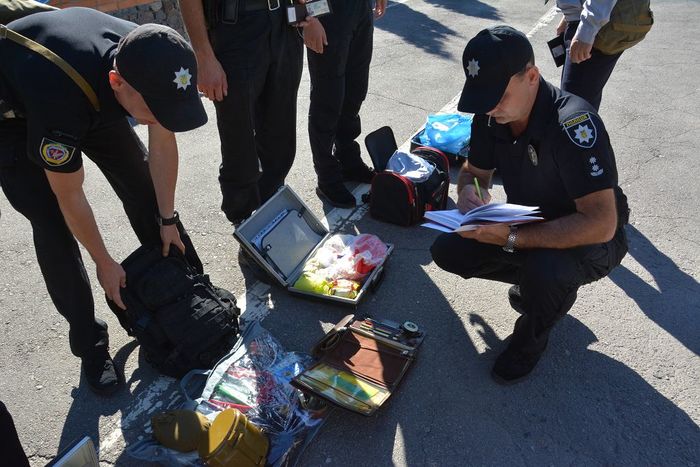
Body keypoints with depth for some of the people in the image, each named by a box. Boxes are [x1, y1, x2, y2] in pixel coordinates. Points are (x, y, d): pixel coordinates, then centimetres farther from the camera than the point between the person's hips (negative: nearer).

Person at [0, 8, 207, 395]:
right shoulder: (61, 100, -44)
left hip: (92, 98, 5)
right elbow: (69, 197, -29)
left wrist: (167, 221, -7)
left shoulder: (149, 62, -30)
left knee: (142, 185, 0)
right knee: (53, 227, -13)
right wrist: (104, 264, -17)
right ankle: (90, 344, 3)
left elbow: (163, 144, -15)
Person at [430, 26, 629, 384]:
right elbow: (474, 170, 5)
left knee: (543, 270, -38)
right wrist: (469, 188, -20)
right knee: (447, 251, -9)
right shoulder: (490, 117, -11)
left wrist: (513, 238, -38)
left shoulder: (572, 123, -32)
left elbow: (601, 224, -36)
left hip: (589, 240, -6)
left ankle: (532, 336, -1)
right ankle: (542, 284, 13)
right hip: (529, 224, 6)